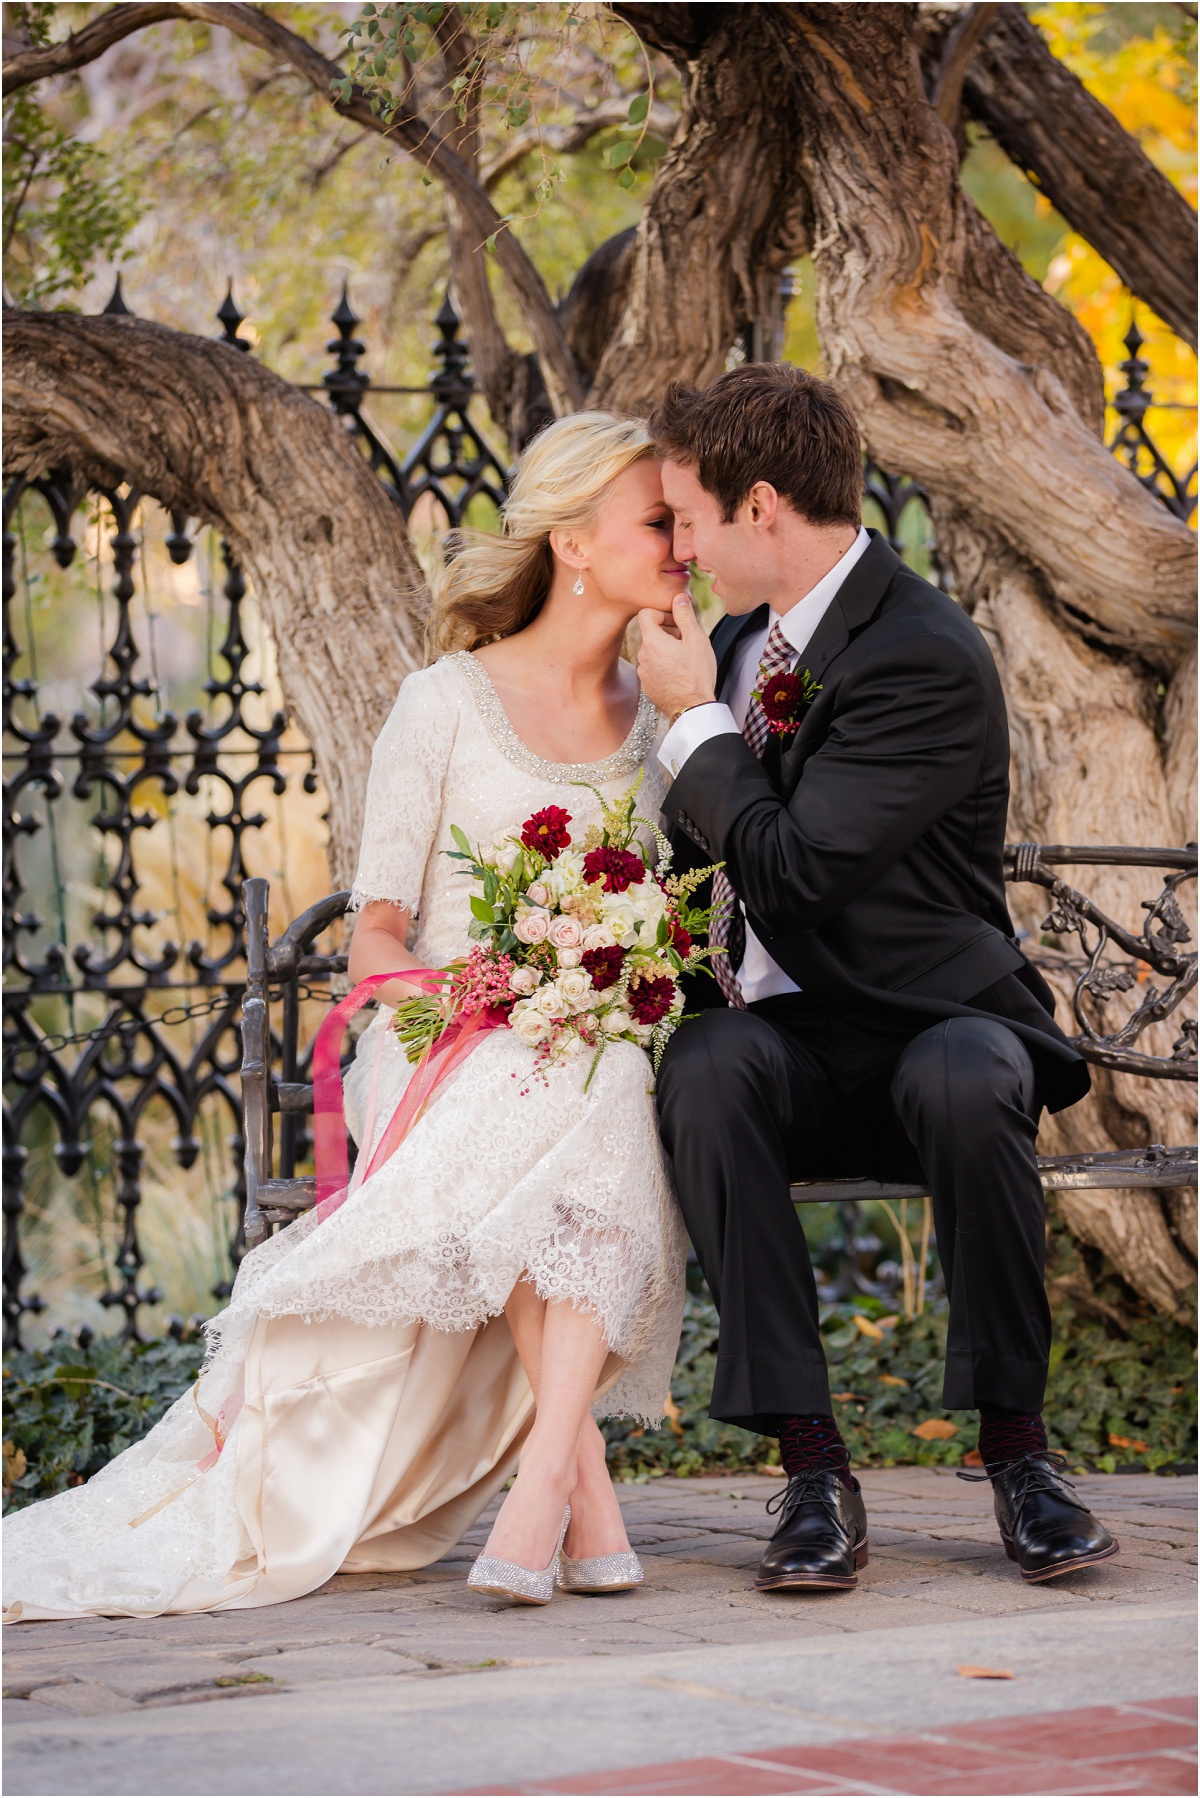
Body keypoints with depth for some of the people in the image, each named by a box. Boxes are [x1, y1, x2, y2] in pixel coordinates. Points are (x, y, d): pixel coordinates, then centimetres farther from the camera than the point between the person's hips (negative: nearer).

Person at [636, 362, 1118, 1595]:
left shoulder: (927, 660, -16)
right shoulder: (745, 640, 12)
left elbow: (793, 867, -23)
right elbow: (701, 846, 25)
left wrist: (695, 718, -10)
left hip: (934, 1026, -5)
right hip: (783, 1042, 5)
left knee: (963, 1079, -40)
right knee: (705, 1064, -31)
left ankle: (1014, 1441, -21)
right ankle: (812, 1466, -30)